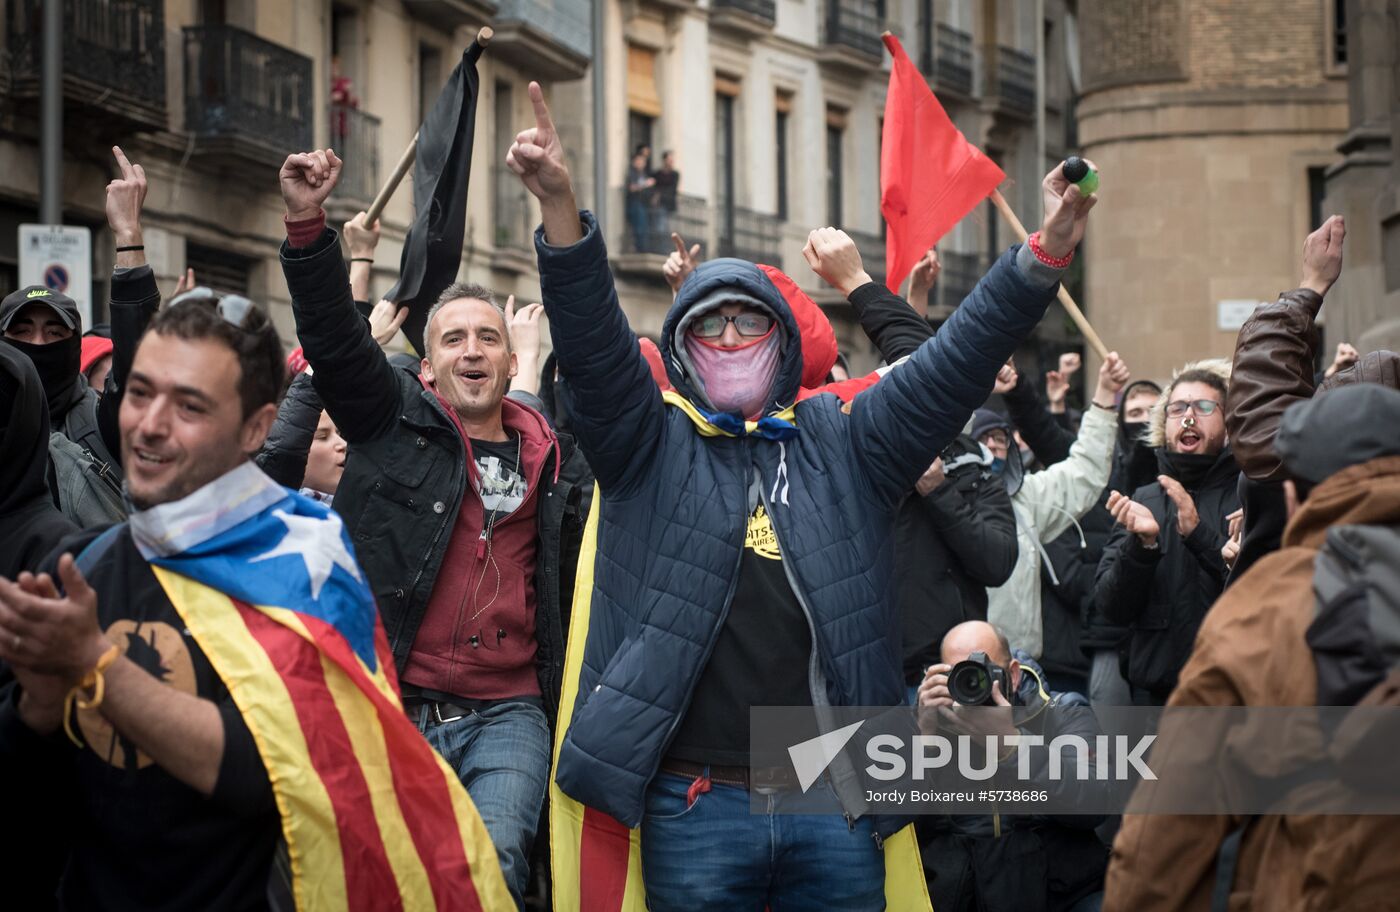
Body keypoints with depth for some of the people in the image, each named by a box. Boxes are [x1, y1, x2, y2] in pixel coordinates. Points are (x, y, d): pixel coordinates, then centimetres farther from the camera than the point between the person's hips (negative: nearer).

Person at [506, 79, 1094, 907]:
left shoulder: (841, 443, 12)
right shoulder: (650, 446, 7)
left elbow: (953, 367, 3)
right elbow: (592, 343, -7)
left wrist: (1044, 255, -10)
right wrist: (560, 205, -23)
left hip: (836, 802, 2)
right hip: (696, 800, -2)